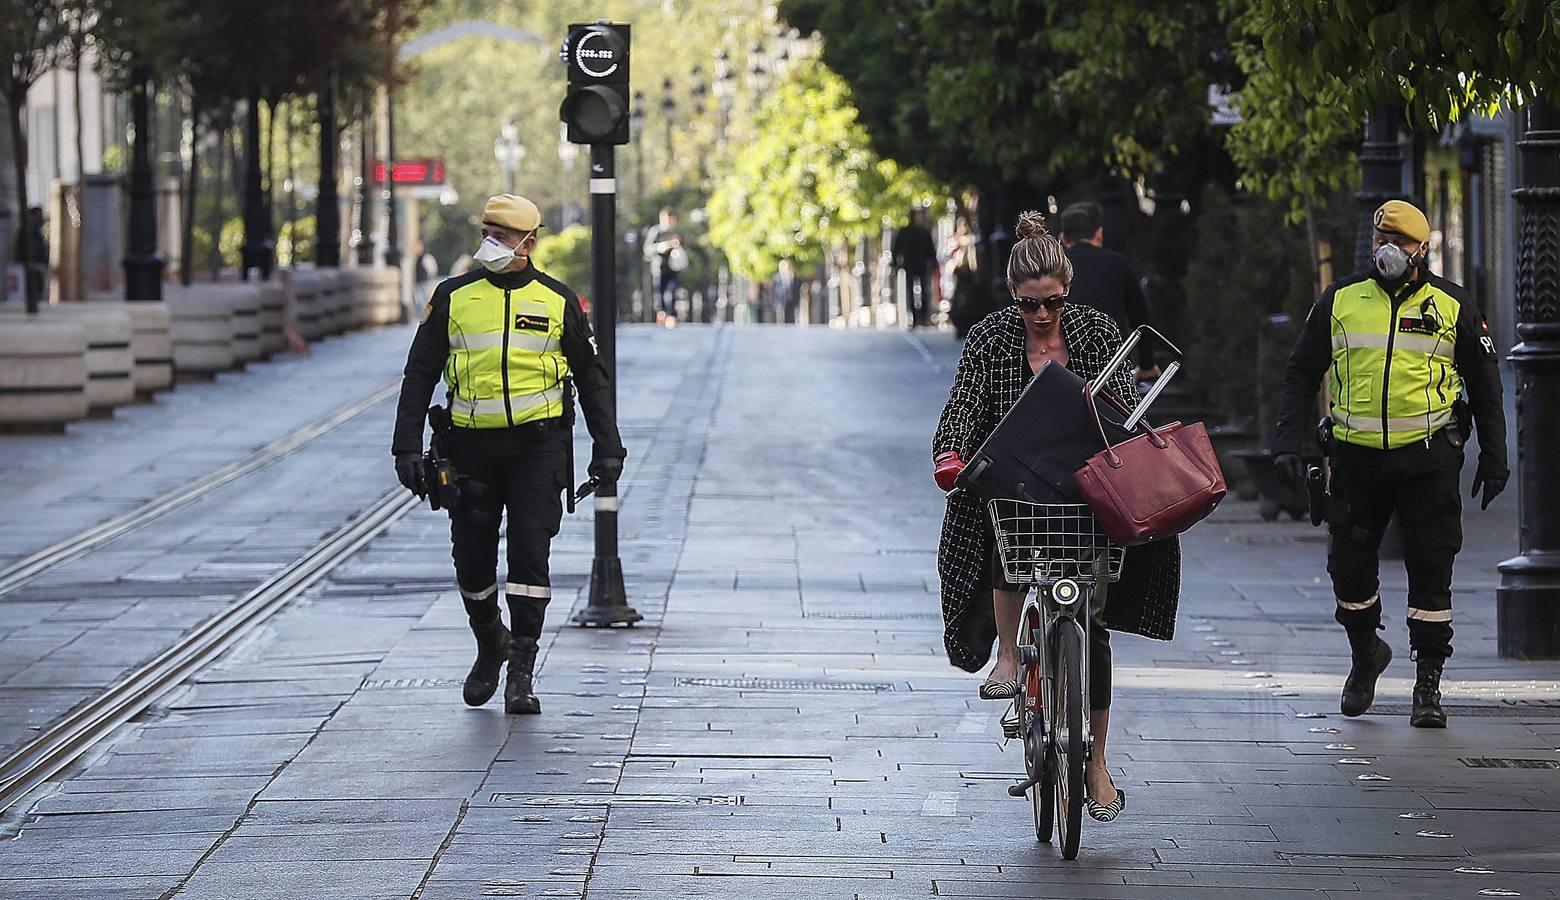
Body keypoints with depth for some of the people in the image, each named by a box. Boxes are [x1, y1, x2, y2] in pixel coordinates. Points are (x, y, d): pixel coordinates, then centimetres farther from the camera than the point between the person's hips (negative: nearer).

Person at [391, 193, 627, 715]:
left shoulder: (557, 302, 4)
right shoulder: (453, 298, 5)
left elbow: (591, 378, 12)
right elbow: (420, 374, 7)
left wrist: (607, 447, 6)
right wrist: (407, 448, 0)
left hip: (537, 443, -1)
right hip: (472, 446, 1)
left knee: (530, 552, -11)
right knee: (472, 560, 5)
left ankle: (521, 671, -6)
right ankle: (489, 644, 32)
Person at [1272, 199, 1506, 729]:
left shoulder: (1451, 307, 6)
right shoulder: (1340, 302, 7)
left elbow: (1484, 386, 13)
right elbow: (1302, 375, 12)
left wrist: (1493, 458, 8)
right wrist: (1288, 442, 1)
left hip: (1428, 459, -1)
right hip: (1357, 456, 1)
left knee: (1430, 569, -4)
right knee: (1349, 566, 3)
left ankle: (1428, 683, 3)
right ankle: (1365, 655, 29)